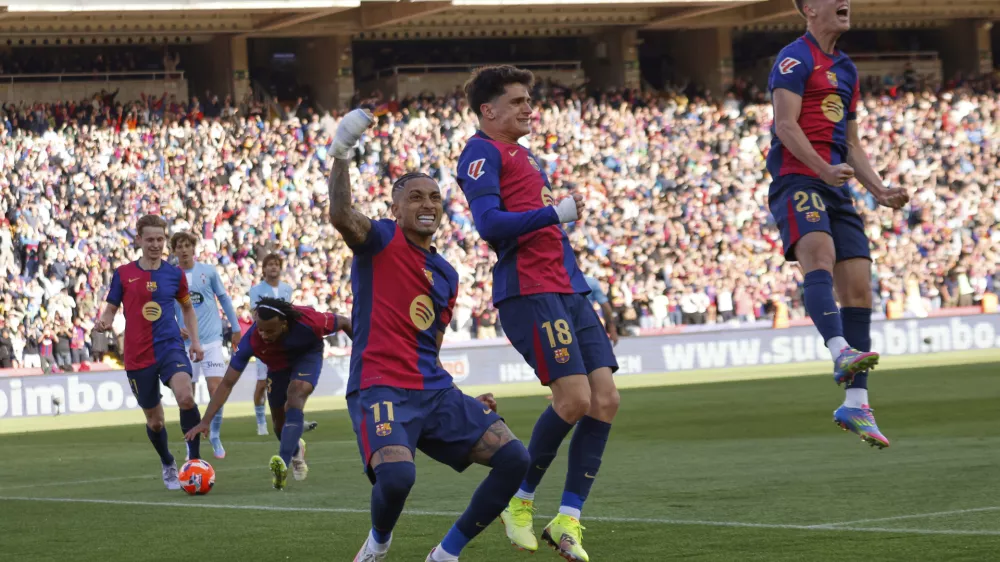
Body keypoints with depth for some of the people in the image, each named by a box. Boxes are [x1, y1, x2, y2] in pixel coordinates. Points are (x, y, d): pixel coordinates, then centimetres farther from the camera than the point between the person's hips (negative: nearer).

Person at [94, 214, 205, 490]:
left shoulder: (174, 274, 5)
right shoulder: (123, 274, 1)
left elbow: (187, 307, 19)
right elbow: (111, 309, 6)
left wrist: (195, 340, 9)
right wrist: (104, 322, -17)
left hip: (170, 347, 0)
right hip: (138, 356, 0)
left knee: (186, 397, -29)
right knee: (154, 420, 11)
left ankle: (194, 456, -15)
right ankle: (167, 465, 38)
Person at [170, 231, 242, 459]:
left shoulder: (208, 271, 1)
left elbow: (224, 299, 11)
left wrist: (235, 328, 14)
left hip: (211, 340, -1)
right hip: (186, 343, 1)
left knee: (216, 390, -12)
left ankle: (215, 436, 8)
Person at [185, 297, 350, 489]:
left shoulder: (308, 321, -41)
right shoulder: (251, 340, -37)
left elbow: (344, 323, -21)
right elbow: (227, 383, -31)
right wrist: (205, 422, -38)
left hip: (308, 355, -3)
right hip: (278, 364, 3)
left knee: (295, 397, -30)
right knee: (280, 423, 7)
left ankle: (283, 464, -39)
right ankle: (296, 451, 43)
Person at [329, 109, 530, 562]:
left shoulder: (446, 275, 20)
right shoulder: (381, 241, 1)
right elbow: (342, 217, -24)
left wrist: (464, 401, 18)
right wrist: (341, 155, -34)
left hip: (434, 390, 7)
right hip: (380, 388, -7)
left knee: (514, 459, -9)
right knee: (397, 475, -34)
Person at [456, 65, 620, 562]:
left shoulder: (523, 155, 26)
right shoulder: (482, 153, -4)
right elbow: (489, 223, -17)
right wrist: (554, 213, -16)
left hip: (566, 287, 9)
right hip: (527, 289, -9)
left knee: (605, 399, -2)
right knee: (574, 399, -16)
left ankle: (568, 520, 1)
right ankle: (520, 502, 3)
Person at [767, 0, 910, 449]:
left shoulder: (845, 69, 24)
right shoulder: (796, 59, -2)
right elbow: (786, 124, -14)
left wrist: (880, 190, 17)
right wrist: (824, 170, -26)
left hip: (837, 190, 8)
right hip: (797, 181, -8)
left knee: (858, 287, 0)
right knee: (819, 254, -32)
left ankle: (855, 403, 1)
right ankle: (841, 352, -52)